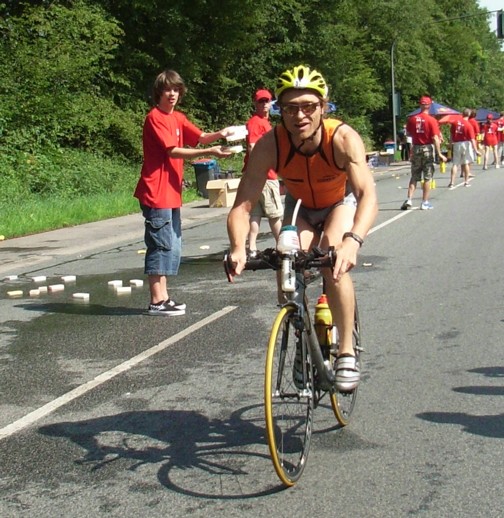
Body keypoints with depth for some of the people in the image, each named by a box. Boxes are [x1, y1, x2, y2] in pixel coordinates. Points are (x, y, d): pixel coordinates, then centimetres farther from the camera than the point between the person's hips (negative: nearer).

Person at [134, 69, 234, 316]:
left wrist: (219, 134, -13)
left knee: (173, 246, 12)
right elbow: (173, 151, -18)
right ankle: (157, 302, -2)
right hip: (156, 192, -9)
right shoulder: (154, 118, -10)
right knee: (161, 245, -8)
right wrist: (210, 152, -23)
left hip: (171, 193, 9)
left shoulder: (178, 118, 16)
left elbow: (201, 137, 8)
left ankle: (163, 297, 19)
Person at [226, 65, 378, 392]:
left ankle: (347, 353, -16)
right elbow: (243, 205, -34)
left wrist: (353, 241, -65)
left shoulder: (343, 138, -35)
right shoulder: (270, 145, -30)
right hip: (300, 208, 2)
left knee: (334, 263, -30)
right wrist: (238, 248, -54)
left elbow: (368, 196, -46)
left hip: (340, 205, -2)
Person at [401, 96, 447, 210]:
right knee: (427, 177, 5)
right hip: (427, 149, -3)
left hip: (415, 149, 3)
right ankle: (425, 203, 7)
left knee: (414, 177, 11)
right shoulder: (431, 120, -11)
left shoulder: (412, 119, -1)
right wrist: (439, 154, -13)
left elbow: (409, 133, 9)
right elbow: (435, 138, -14)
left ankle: (409, 200, 0)